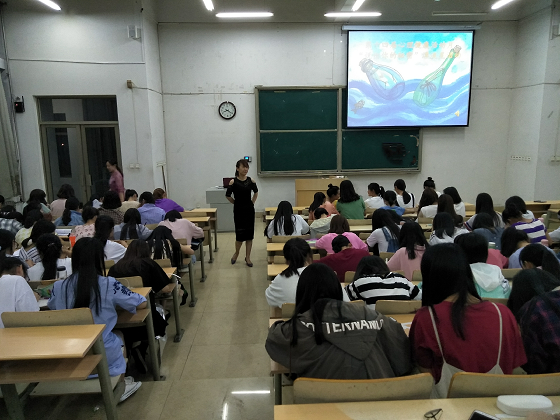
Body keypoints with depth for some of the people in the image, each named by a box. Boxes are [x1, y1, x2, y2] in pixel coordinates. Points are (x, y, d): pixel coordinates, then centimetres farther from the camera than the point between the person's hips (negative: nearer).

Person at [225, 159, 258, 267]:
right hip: (238, 211, -3)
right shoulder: (233, 182, -10)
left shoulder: (251, 181, -1)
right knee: (240, 234, -2)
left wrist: (252, 202, 10)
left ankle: (248, 257, 17)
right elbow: (228, 196, 1)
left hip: (249, 210, 3)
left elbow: (256, 192, 17)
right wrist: (236, 203, 5)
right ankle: (236, 253, 27)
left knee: (249, 233, 5)